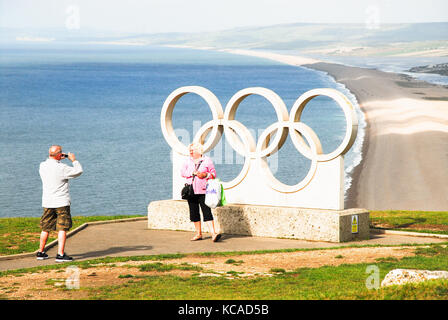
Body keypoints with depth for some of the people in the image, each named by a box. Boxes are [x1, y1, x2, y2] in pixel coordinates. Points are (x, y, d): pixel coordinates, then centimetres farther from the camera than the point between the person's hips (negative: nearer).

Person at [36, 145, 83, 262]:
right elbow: (78, 171, -5)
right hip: (61, 203, -6)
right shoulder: (62, 168, -17)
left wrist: (57, 160, 21)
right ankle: (60, 254, -8)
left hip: (47, 203, 6)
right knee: (62, 229, -3)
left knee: (46, 228, 17)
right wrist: (74, 160, 8)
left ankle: (41, 252, 25)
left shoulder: (42, 166, -1)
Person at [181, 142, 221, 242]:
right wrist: (193, 173, -12)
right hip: (191, 191, 4)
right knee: (194, 212, 7)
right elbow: (182, 172, 2)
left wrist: (205, 175, -15)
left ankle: (213, 233, -18)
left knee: (207, 212, -12)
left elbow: (213, 174, 3)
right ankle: (198, 233, 17)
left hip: (203, 191, -4)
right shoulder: (188, 161, 12)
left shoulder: (207, 160, 3)